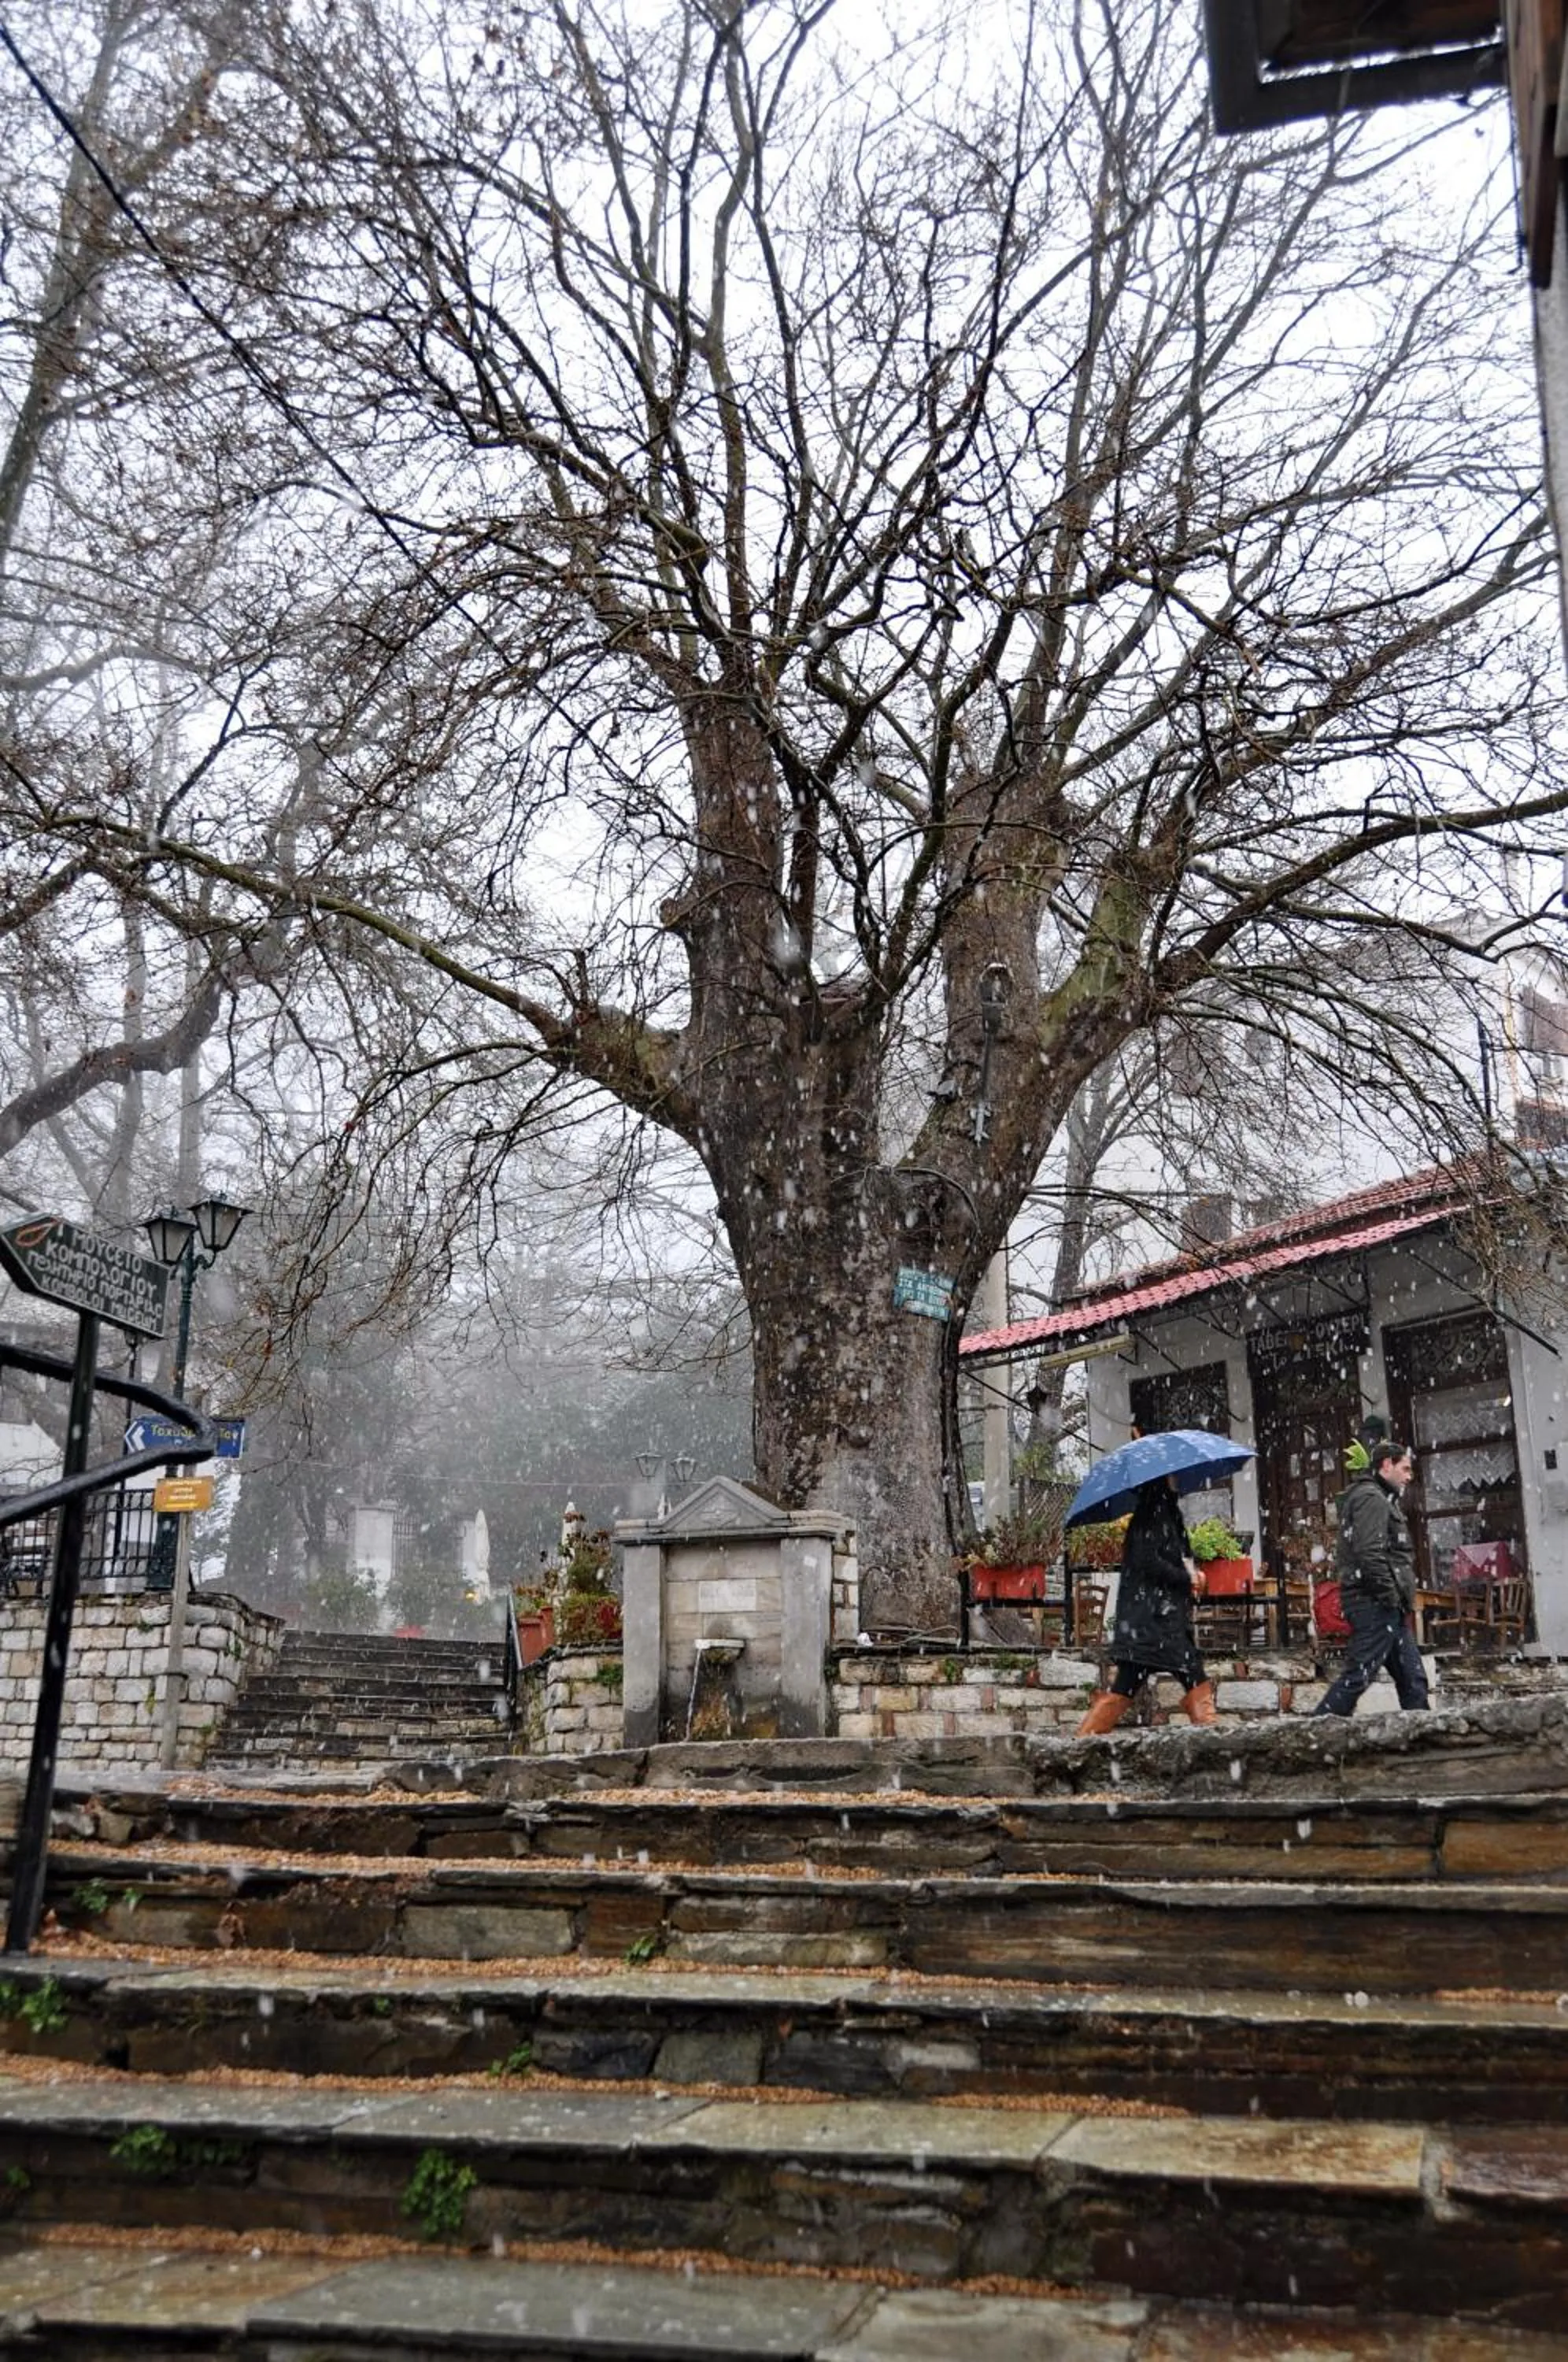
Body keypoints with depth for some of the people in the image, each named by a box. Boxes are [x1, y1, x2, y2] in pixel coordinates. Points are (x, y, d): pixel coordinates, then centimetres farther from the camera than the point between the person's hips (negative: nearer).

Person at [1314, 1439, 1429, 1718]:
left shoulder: (1382, 1499, 24)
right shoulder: (1371, 1498, -10)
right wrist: (1392, 1596, -17)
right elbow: (1369, 1554, -22)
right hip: (1376, 1604, -11)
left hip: (1384, 1606, 11)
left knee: (1413, 1677, 9)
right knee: (1358, 1674, -12)